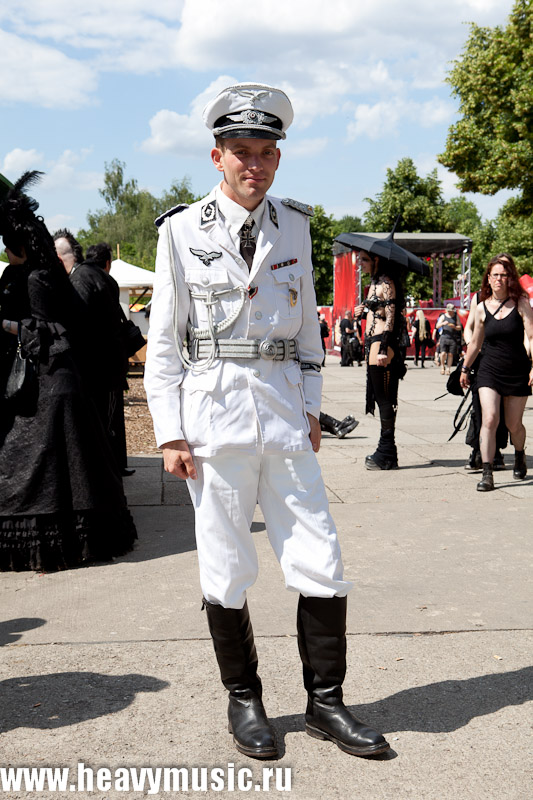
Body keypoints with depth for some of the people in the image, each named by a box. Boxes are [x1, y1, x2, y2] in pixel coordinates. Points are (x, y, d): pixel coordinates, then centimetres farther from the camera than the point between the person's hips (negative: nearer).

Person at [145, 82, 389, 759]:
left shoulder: (294, 226, 10)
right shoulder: (183, 230, 0)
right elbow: (163, 340, 0)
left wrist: (312, 408, 11)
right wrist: (171, 434, -5)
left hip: (285, 413, 3)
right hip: (213, 411, -3)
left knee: (322, 565, 3)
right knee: (225, 571, 5)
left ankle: (325, 703, 19)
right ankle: (244, 701, 24)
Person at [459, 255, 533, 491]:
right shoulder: (482, 308, 3)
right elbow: (475, 342, 15)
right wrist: (465, 368, 21)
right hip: (489, 370, 1)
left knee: (514, 424, 9)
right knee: (489, 419, -15)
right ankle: (487, 474, -12)